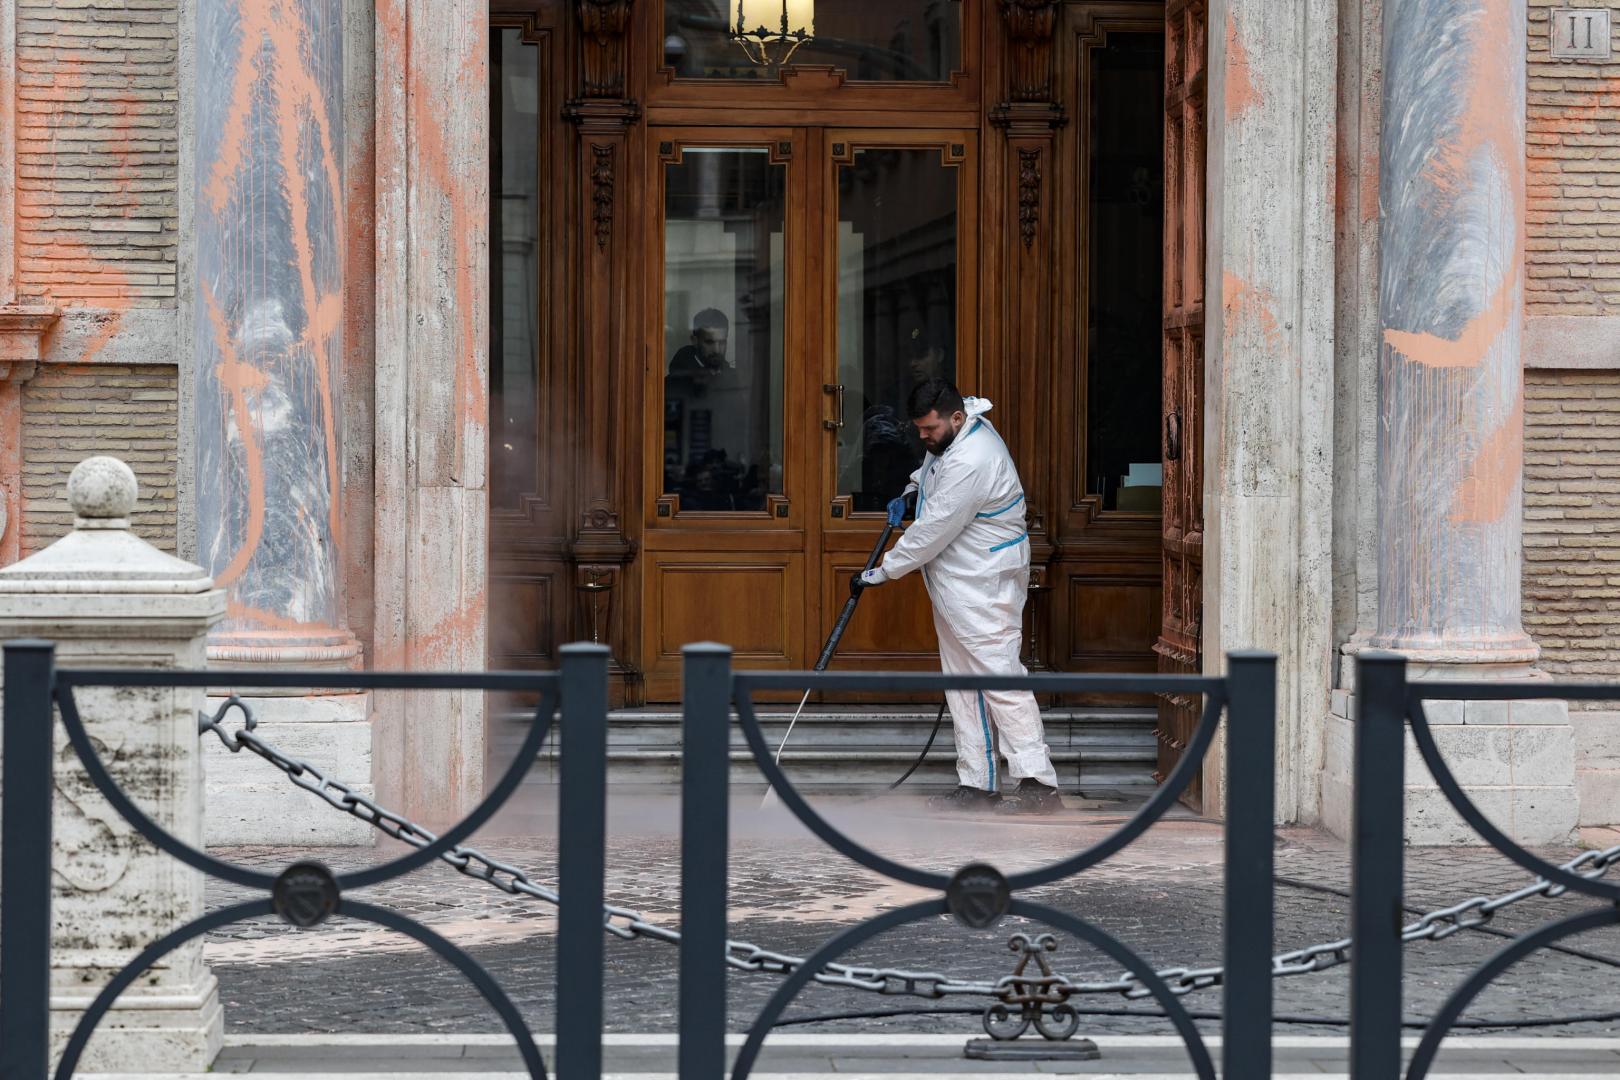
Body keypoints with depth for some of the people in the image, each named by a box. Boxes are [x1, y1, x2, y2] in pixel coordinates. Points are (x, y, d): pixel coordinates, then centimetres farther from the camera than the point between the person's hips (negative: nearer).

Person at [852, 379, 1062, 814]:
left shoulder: (971, 463, -26)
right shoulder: (955, 432, 6)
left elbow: (931, 532, -23)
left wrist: (881, 572, -13)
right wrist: (912, 490, 19)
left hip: (984, 586, -11)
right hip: (956, 586, 11)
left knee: (1000, 678, -12)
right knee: (962, 682, 10)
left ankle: (1038, 785, -13)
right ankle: (976, 784, 14)